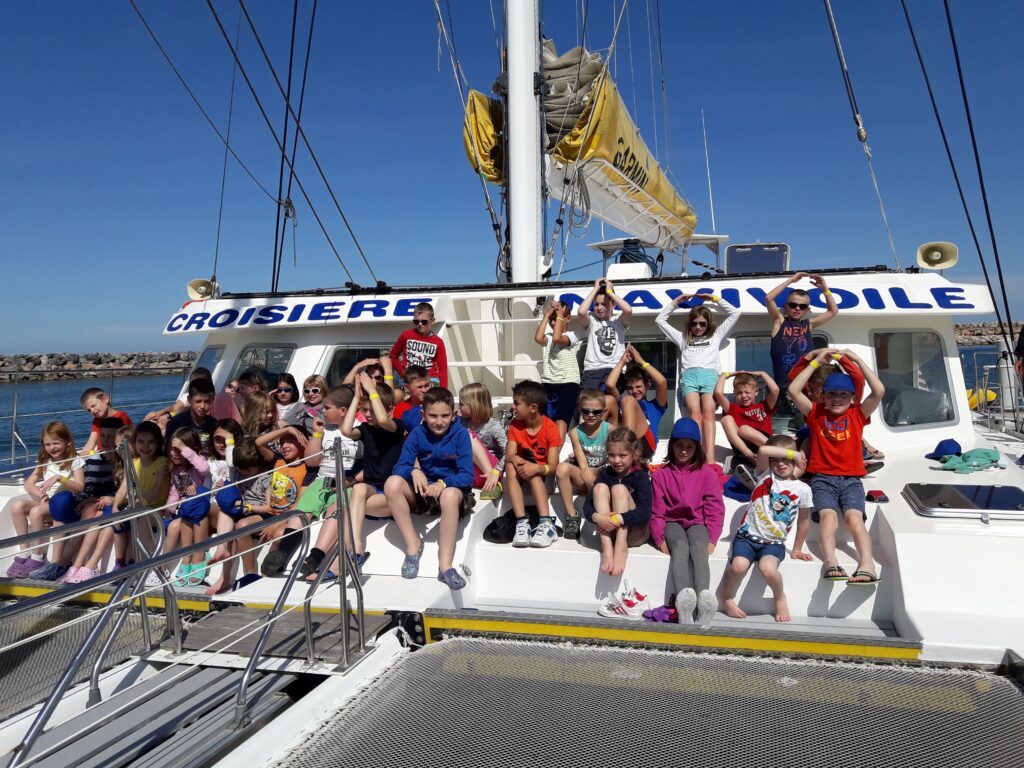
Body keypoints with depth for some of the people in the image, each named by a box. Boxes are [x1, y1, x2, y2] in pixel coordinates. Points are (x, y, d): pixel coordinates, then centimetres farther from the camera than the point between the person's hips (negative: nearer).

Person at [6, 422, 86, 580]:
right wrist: (42, 495, -11)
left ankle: (37, 557, -16)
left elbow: (80, 487, -12)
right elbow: (29, 484, 8)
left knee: (36, 512, -32)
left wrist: (59, 478, -25)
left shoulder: (75, 461, 0)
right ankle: (25, 552, -16)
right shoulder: (45, 462, 16)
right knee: (17, 505, -22)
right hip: (45, 502, 6)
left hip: (62, 504, -6)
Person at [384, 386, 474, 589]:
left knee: (450, 495, -39)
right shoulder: (417, 434, -2)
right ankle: (413, 544, -13)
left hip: (451, 488, -3)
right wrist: (414, 471, -29)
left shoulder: (460, 434, -10)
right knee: (392, 483, -26)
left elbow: (467, 476, -15)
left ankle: (445, 565, -31)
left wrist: (443, 483, -33)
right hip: (421, 489, 3)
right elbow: (400, 467, -6)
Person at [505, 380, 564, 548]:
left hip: (543, 479, -3)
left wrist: (536, 468, -41)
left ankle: (547, 523, -42)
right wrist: (515, 459, -38)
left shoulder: (550, 429, -15)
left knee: (533, 474, -35)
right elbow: (508, 456, -14)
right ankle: (522, 522, -40)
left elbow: (552, 467, -21)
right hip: (521, 479, 3)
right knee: (510, 467, -30)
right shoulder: (515, 426, -3)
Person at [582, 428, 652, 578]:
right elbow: (587, 506, -7)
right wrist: (597, 517, -30)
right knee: (600, 488, -19)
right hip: (609, 530, 4)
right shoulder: (605, 474, 2)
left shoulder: (641, 476, -9)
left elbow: (645, 513, -23)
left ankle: (621, 547, -30)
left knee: (619, 489, -23)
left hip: (636, 533, -3)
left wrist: (617, 519, -35)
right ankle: (606, 546, -31)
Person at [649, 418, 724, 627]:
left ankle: (704, 596, -61)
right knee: (680, 547, -34)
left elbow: (715, 509, 5)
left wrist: (711, 539, -8)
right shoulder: (661, 474, 13)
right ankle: (684, 595, -63)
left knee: (698, 548, -35)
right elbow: (657, 511, 8)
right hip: (672, 523, 0)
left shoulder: (707, 473, 12)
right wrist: (660, 539, -7)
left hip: (697, 522, 0)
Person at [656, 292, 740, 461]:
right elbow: (660, 319, 34)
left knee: (708, 414, -25)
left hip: (710, 375, 0)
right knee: (695, 413, -25)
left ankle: (710, 458, -40)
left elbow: (735, 313, 30)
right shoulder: (683, 338, 32)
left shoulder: (716, 336, 31)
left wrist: (714, 299, 30)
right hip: (689, 376, 0)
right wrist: (677, 301, 32)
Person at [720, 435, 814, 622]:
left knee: (767, 568, -32)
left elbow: (804, 520, 17)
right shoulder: (766, 475, 4)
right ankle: (727, 598, 4)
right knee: (738, 566, -29)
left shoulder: (802, 489, 5)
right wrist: (794, 453, -8)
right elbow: (762, 450, -16)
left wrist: (797, 549, 21)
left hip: (773, 542, 0)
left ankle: (779, 597, 4)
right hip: (747, 536, 0)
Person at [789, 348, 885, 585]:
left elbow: (879, 391, -2)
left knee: (854, 516, -24)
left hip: (851, 480, 1)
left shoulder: (857, 414, 12)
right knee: (828, 515, -26)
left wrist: (857, 361, 0)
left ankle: (867, 565, -40)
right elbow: (793, 390, -2)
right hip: (822, 478, -1)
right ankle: (831, 563, -43)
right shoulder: (816, 414, 11)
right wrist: (817, 362, 0)